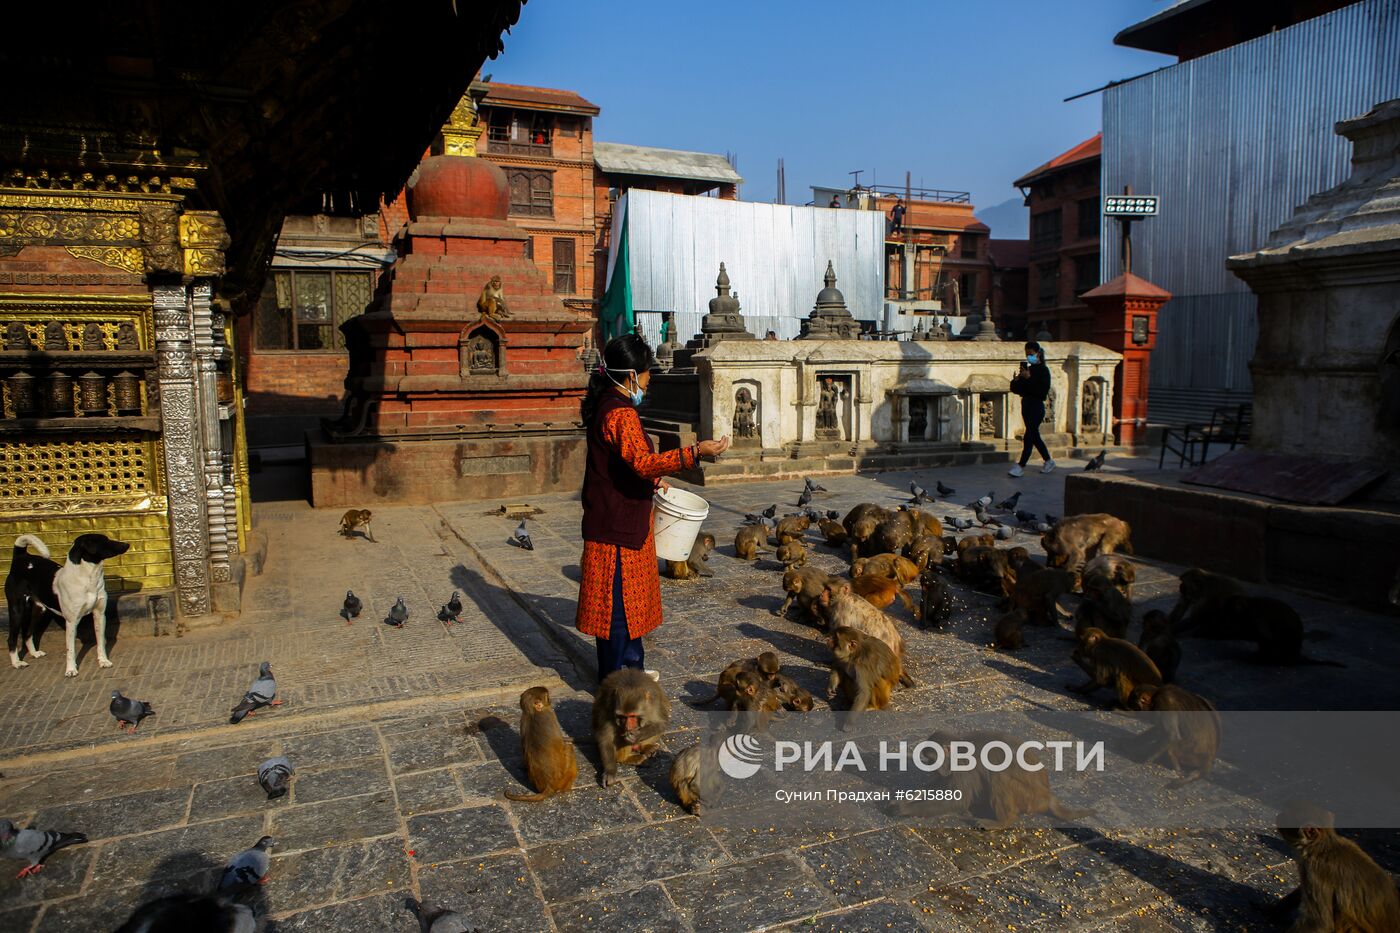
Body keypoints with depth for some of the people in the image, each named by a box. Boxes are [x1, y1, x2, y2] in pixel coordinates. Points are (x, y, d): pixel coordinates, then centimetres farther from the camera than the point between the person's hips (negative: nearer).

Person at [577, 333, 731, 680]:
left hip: (622, 518, 10)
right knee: (619, 600, 0)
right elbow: (643, 462, -35)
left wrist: (652, 481, 20)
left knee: (629, 597, 20)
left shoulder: (606, 405, 12)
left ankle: (629, 665, 33)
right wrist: (695, 452, -41)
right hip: (618, 524, -10)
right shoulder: (620, 413, -21)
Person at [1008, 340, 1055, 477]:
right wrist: (1015, 380, -8)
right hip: (1026, 405, 8)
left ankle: (1021, 466, -8)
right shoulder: (1026, 369, 13)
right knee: (1034, 436, 14)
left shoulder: (1043, 370, -7)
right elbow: (1016, 389, 12)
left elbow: (1043, 390, -19)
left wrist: (1029, 378, -22)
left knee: (1029, 436, -9)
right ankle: (1049, 461, 27)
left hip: (1036, 406, -8)